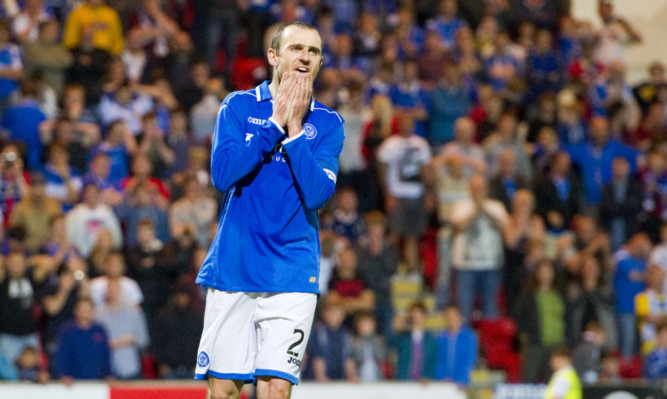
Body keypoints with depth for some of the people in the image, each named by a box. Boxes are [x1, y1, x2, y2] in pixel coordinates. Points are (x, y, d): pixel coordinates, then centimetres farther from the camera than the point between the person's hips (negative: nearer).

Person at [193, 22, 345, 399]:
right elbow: (222, 173, -10)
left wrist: (294, 128, -11)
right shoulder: (239, 106, 5)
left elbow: (317, 194, -8)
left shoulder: (327, 123, 5)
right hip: (232, 265, 1)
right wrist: (275, 124, -11)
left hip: (292, 272, 0)